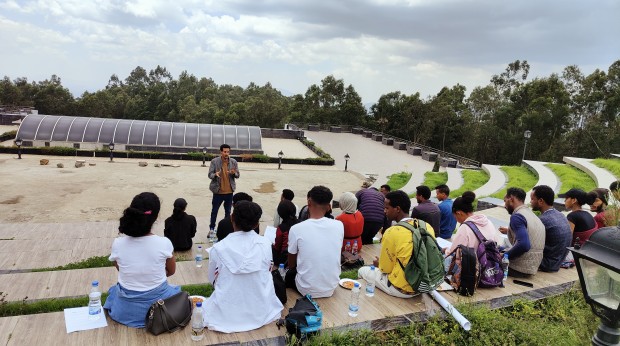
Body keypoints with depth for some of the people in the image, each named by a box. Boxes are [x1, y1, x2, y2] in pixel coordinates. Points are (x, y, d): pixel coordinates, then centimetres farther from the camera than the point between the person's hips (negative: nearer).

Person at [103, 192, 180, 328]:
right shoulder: (164, 243, -22)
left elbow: (121, 270, 4)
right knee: (176, 290, 34)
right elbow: (171, 271, -2)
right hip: (159, 303, -2)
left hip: (127, 309, 2)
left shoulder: (117, 244, -18)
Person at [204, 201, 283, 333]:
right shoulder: (265, 244, -14)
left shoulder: (218, 248, -17)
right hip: (261, 313, 0)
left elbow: (213, 280, 0)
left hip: (227, 315, 0)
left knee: (207, 305, 33)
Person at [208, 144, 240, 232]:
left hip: (229, 191, 2)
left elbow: (237, 175, 2)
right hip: (218, 191, -2)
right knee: (214, 211, 9)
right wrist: (215, 174, -29)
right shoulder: (214, 161, -8)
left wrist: (234, 173, -21)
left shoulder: (234, 162, -2)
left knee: (228, 211, 13)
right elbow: (210, 175, -7)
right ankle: (212, 228, 24)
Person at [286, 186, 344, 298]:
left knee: (289, 274, 28)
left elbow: (291, 265, -4)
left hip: (307, 290, -3)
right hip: (331, 288, 3)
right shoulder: (339, 225, -10)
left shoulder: (296, 229, -18)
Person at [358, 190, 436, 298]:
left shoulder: (392, 233, -23)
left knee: (362, 271, 16)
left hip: (402, 289, -6)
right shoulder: (427, 226, -6)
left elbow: (385, 269, -12)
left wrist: (378, 264, 12)